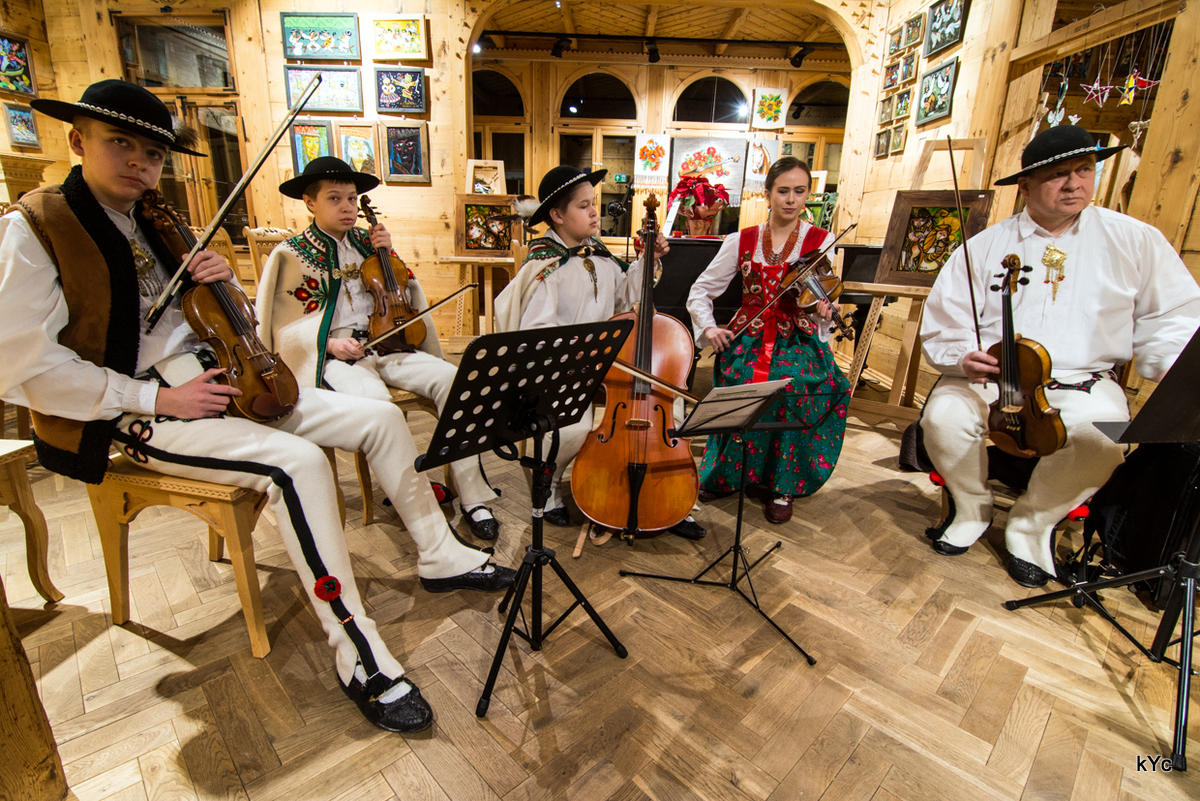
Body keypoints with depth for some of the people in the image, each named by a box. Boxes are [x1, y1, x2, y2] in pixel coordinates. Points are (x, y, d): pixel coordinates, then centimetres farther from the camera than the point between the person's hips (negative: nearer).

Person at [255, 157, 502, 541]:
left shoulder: (365, 241, 16)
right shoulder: (291, 255, 4)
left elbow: (404, 297, 20)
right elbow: (284, 328, 1)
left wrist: (390, 255, 5)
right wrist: (329, 343, -16)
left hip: (384, 344, 4)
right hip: (334, 356, -4)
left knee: (450, 378, -23)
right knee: (373, 397, -38)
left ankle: (472, 498, -21)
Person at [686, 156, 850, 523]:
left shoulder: (821, 241, 4)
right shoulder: (741, 241, 6)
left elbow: (821, 305, 1)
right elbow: (700, 291, 8)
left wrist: (823, 312, -23)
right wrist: (707, 328, -9)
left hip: (798, 339, 0)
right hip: (749, 337, 1)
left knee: (796, 386, -33)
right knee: (741, 380, -31)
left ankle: (784, 485, -11)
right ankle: (725, 473, -4)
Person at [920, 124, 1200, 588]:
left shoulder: (1135, 241, 10)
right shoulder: (984, 247, 5)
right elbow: (944, 322, 1)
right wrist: (962, 358, -20)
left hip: (1084, 383, 1)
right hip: (990, 375, 0)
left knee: (1099, 434, -32)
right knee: (943, 418, -30)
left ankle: (1031, 523, -2)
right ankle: (972, 510, 1)